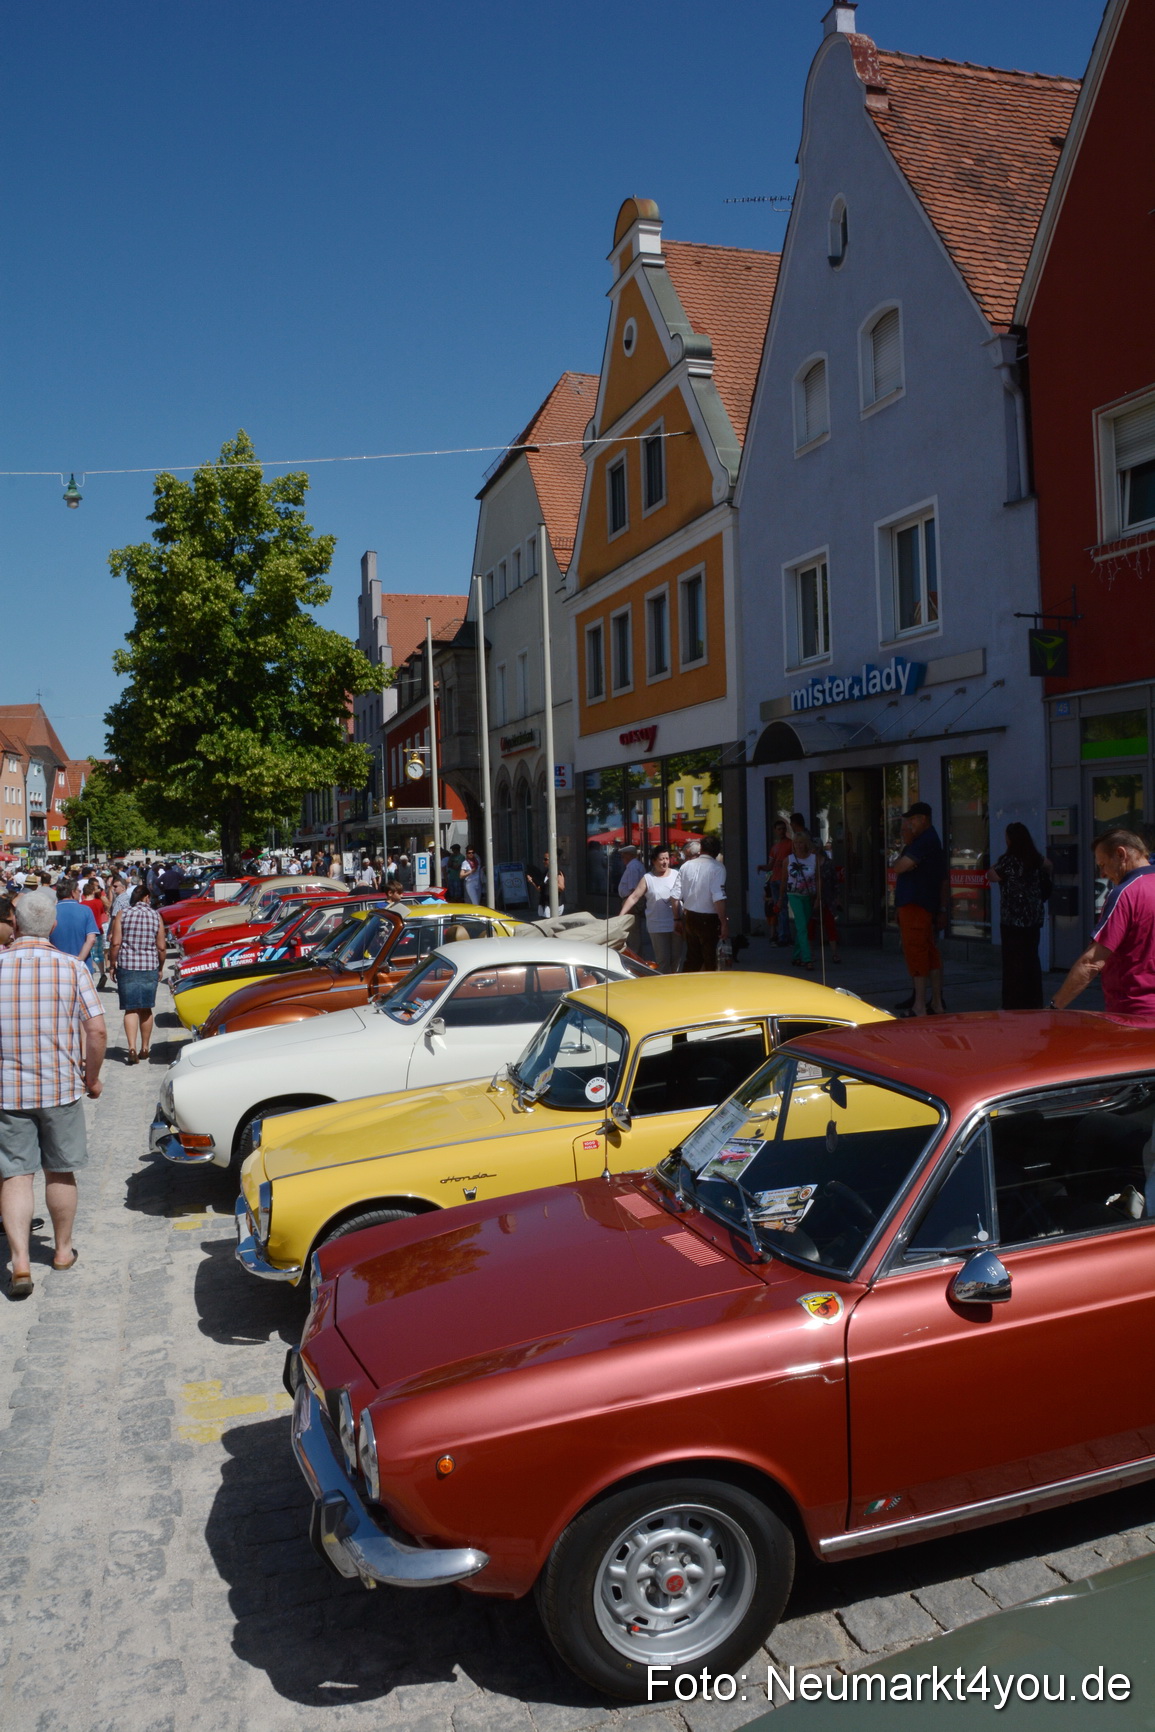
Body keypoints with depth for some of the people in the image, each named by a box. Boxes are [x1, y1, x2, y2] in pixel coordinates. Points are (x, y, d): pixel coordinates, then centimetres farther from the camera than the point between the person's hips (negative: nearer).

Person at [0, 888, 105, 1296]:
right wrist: (92, 1077, 4)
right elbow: (96, 1030, -10)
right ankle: (63, 1250, 29)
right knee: (60, 1172, 15)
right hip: (61, 1087, 0)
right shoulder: (72, 967, -8)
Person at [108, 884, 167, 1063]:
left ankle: (132, 1048, -13)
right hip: (150, 967, 1)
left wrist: (113, 964, 5)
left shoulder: (122, 915, -1)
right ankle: (145, 1048, 20)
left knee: (130, 1009, 1)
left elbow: (115, 943, -6)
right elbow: (161, 947, 2)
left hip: (127, 966, -1)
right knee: (146, 1009, 12)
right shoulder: (156, 916, 2)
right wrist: (160, 968, 15)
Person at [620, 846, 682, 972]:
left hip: (676, 924, 2)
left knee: (676, 957, 7)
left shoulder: (676, 875, 6)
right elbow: (633, 897, -1)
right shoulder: (647, 878, 2)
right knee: (662, 959, -3)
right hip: (657, 926, -2)